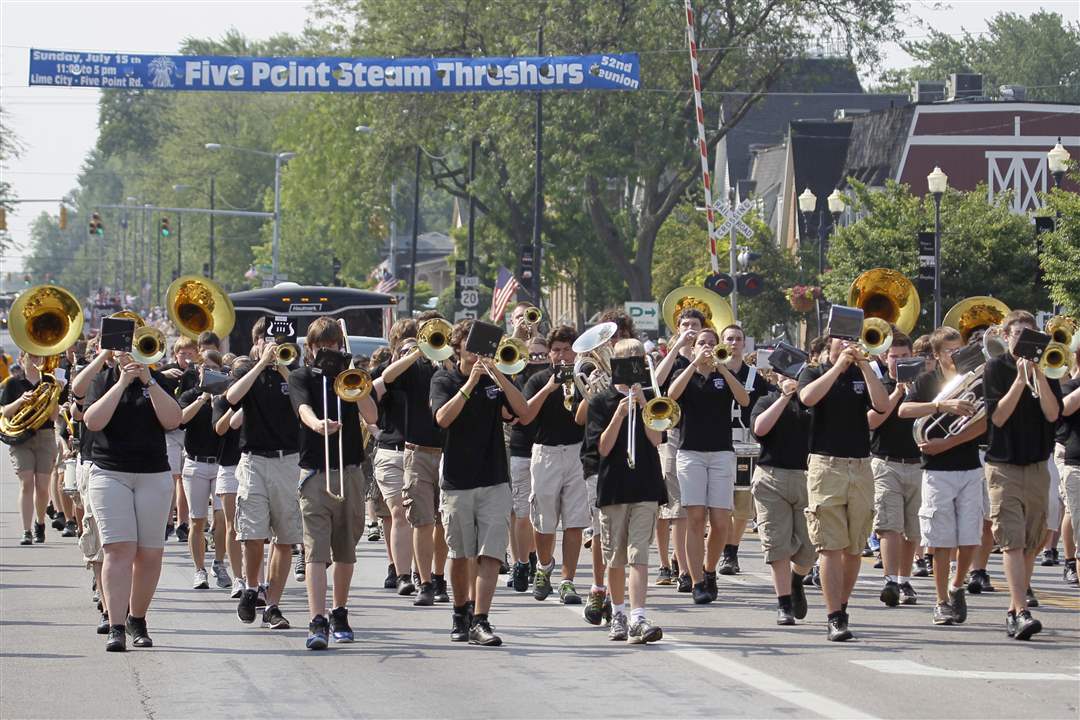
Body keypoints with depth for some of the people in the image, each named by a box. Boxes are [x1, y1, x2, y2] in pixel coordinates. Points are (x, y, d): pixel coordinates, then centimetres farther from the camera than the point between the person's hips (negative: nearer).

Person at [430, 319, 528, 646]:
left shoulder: (495, 379, 7)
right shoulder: (444, 380, 2)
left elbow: (523, 410, -9)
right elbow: (443, 417, -16)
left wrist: (496, 375, -19)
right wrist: (470, 383, -22)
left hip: (494, 481, 1)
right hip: (457, 481, -1)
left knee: (490, 554, -10)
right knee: (460, 555, 10)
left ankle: (480, 621, -12)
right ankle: (462, 613, 28)